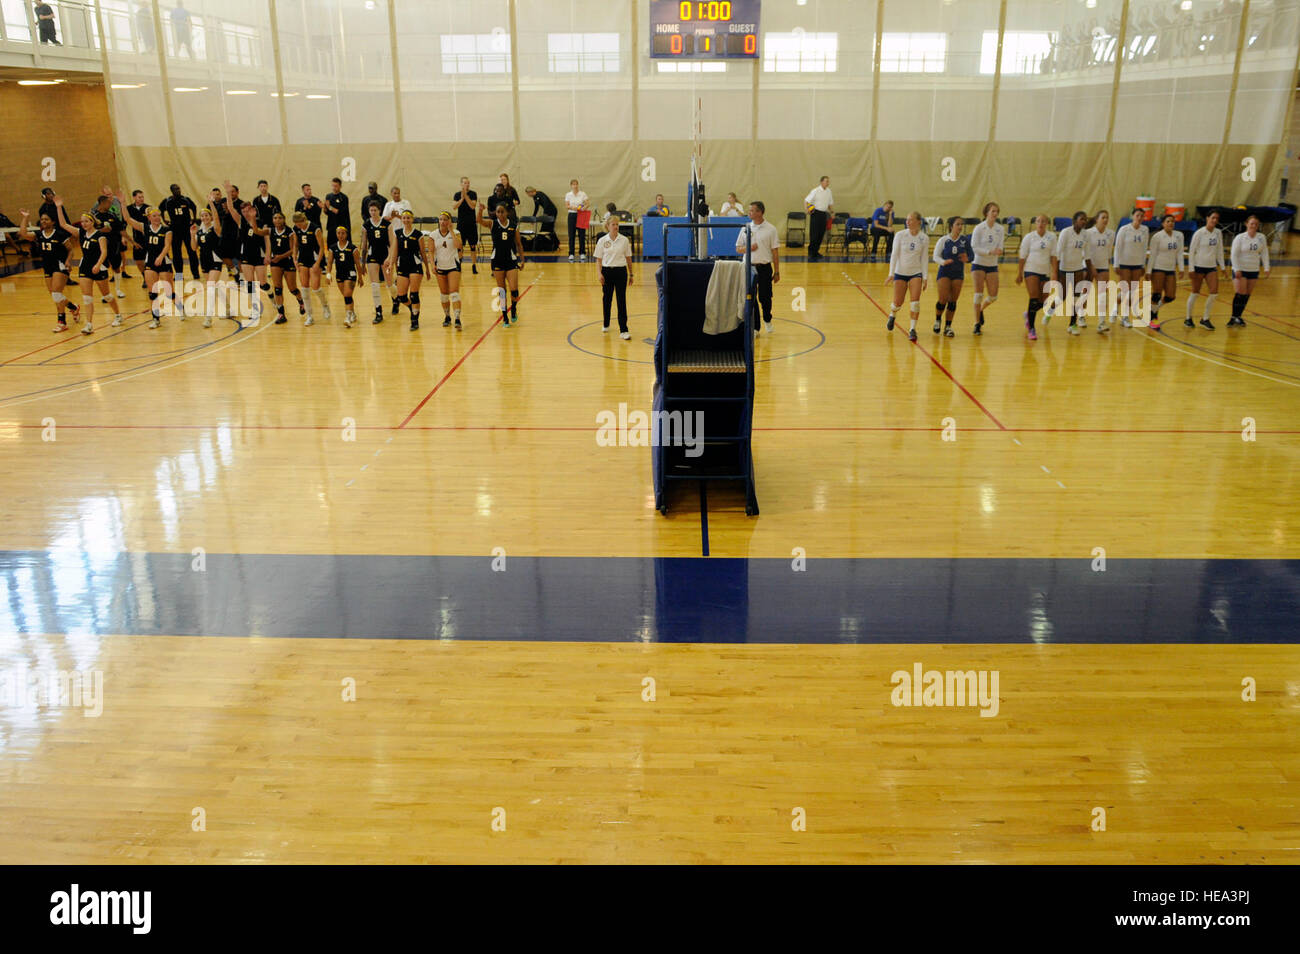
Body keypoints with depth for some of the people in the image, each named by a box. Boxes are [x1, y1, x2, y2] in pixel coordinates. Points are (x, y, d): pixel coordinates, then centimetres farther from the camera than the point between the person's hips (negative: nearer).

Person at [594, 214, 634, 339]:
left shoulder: (624, 240, 0)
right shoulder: (602, 241, 0)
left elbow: (628, 257, 6)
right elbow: (599, 259, 2)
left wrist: (631, 274, 7)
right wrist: (599, 273, -10)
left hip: (621, 271, -1)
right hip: (607, 271, 1)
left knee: (622, 300, -5)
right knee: (606, 298, 12)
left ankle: (623, 330, -6)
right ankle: (606, 325, 31)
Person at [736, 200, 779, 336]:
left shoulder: (770, 229, -2)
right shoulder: (746, 228, 5)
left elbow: (775, 252, -1)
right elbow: (738, 248, 10)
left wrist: (777, 272, -3)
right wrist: (748, 248, -12)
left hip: (765, 267, -2)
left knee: (765, 298, 6)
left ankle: (767, 320, 33)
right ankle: (754, 327, 11)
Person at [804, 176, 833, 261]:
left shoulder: (828, 191, 10)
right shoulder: (815, 191, -8)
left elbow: (830, 203, 22)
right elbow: (806, 201, -10)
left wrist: (832, 211, 8)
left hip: (824, 213, 6)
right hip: (816, 213, -6)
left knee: (821, 234, 6)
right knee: (814, 234, -8)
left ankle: (816, 251, 17)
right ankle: (810, 252, -2)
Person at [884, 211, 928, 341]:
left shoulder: (924, 238, -2)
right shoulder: (900, 235, -6)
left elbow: (924, 258, 2)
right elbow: (894, 254, -7)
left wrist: (925, 277, -2)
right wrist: (891, 273, -13)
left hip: (916, 272, 0)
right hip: (900, 272, 0)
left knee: (915, 301, -15)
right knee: (898, 303, 3)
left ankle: (912, 329, -7)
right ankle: (892, 316, 38)